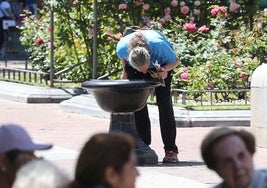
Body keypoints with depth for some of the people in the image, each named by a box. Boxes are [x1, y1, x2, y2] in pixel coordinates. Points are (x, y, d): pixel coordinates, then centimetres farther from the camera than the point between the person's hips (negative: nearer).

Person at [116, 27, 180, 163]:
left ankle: (171, 150, -11)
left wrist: (165, 70, -41)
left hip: (162, 63, -2)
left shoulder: (158, 45, -43)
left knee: (164, 101, -11)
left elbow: (175, 60, -22)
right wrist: (125, 71, 3)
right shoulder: (122, 47, -37)